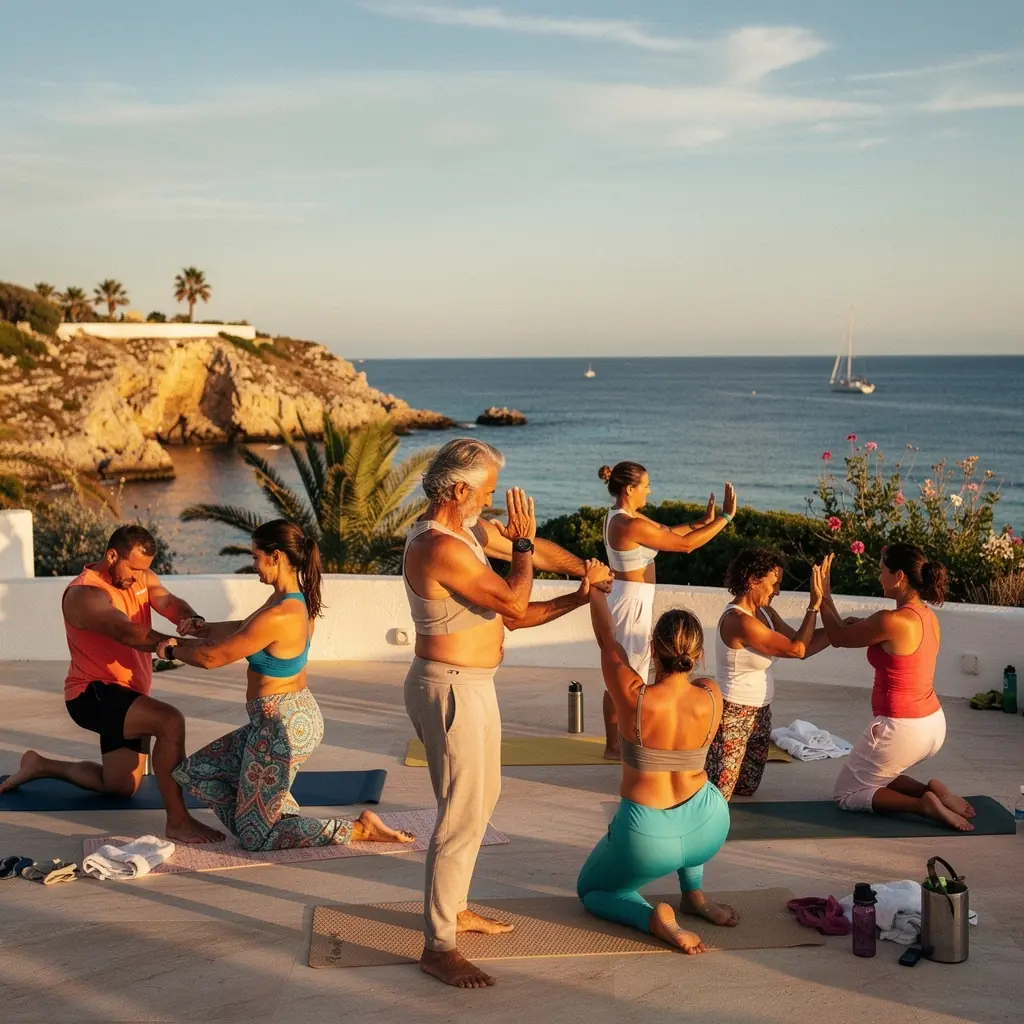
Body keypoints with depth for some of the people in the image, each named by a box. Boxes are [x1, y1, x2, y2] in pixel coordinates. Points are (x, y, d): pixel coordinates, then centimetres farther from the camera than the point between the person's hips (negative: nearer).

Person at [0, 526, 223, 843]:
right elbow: (128, 632, -38)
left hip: (125, 695, 9)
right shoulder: (85, 594, -21)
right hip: (93, 694, -9)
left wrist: (193, 621, -40)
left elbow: (170, 603, -16)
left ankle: (42, 766, 38)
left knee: (121, 787, 20)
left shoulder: (142, 577, 4)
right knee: (170, 721, -33)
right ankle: (177, 821, -29)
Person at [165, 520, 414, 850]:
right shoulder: (296, 599, 2)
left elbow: (212, 657, -16)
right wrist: (207, 628, 13)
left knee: (254, 838, 4)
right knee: (194, 772, 18)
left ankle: (360, 828, 1)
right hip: (298, 715, 10)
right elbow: (247, 628, 23)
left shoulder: (279, 616, -26)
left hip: (283, 725, -9)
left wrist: (172, 650, 2)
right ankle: (283, 811, 16)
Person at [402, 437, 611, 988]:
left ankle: (454, 908, 36)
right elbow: (515, 602, -21)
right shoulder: (440, 548, -25)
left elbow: (535, 549, 21)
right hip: (451, 690, -11)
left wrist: (584, 571, 24)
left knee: (481, 798, 22)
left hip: (472, 686, 11)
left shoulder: (467, 528, 7)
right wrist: (522, 540, -9)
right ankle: (438, 947, 2)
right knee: (464, 815, -7)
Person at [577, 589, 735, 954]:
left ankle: (653, 917, -4)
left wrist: (594, 587, 12)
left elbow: (606, 638, -4)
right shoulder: (711, 698, -15)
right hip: (707, 828, 4)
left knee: (591, 891, 26)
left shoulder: (634, 698, -22)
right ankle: (694, 895, 28)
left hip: (647, 839, -3)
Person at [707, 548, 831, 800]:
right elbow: (796, 649, -22)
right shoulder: (739, 621, -26)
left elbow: (801, 647, 3)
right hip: (733, 714, -9)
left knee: (747, 788, 19)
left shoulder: (765, 613, 3)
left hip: (759, 712, 9)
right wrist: (814, 605, -19)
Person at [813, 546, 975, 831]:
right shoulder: (928, 616, 3)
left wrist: (821, 598, 5)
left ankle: (924, 805, -6)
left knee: (846, 794, 13)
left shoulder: (891, 621, -22)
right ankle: (930, 791, 7)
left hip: (900, 730, -8)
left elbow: (839, 638, -7)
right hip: (933, 725, 8)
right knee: (876, 777, 30)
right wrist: (863, 626, 7)